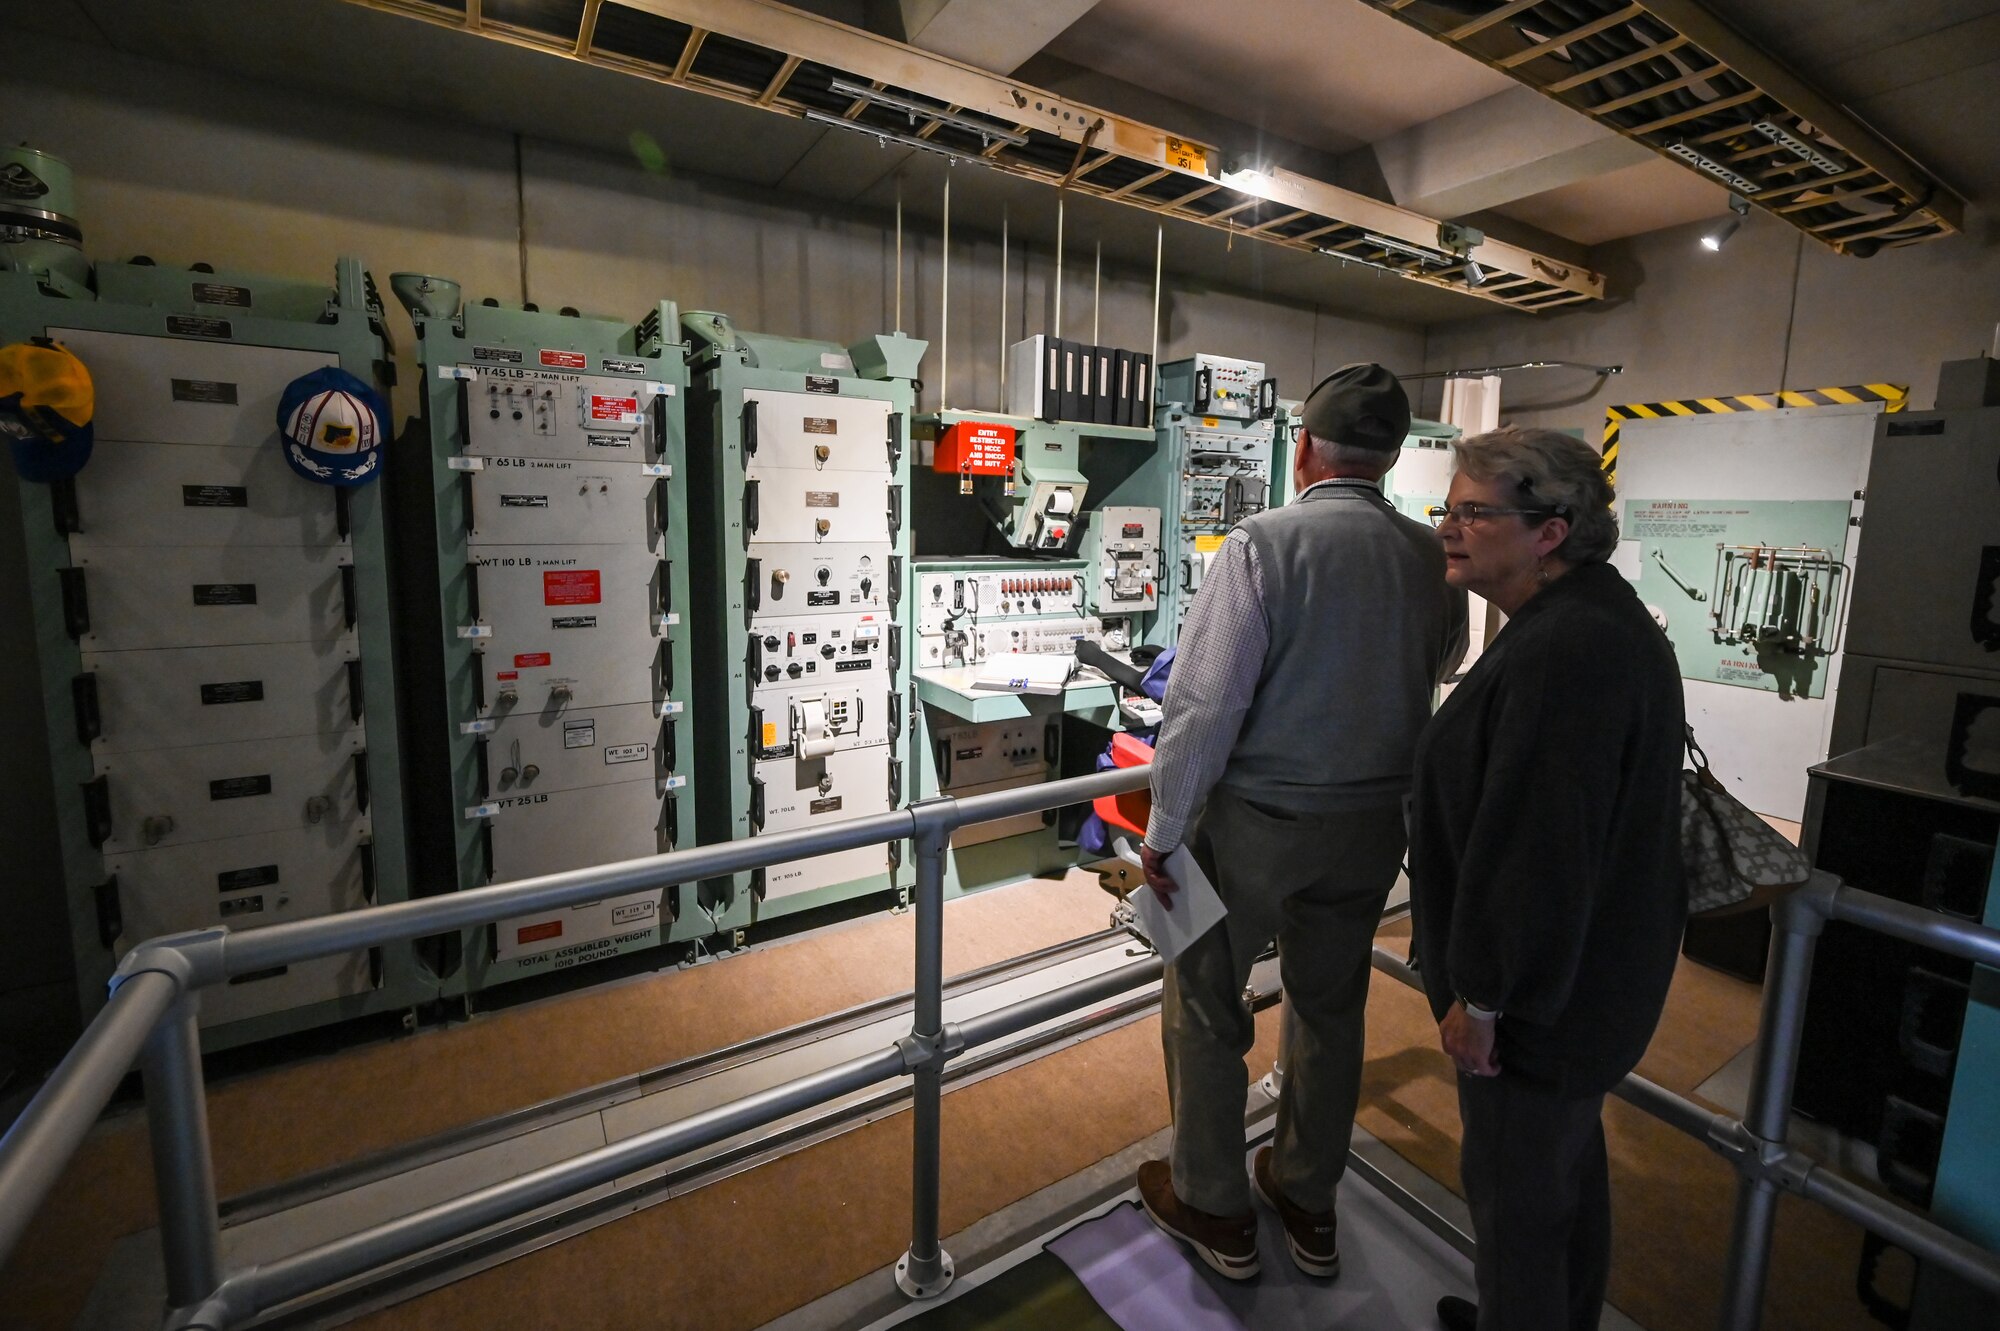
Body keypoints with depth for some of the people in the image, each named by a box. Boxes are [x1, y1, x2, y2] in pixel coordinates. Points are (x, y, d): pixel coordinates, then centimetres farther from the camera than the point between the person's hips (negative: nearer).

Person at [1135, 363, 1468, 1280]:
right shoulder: (1434, 558, -3)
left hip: (1255, 823, -5)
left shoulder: (1264, 543, -18)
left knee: (1205, 1006, 15)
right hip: (1373, 825, 6)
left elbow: (1205, 702, -21)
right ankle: (1308, 1202, 42)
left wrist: (1163, 832, -12)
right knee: (1331, 1007, 22)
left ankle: (1212, 1208, 34)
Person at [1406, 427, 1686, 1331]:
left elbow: (1534, 847, -29)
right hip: (1588, 969, 11)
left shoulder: (1563, 647, -28)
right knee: (1568, 1161, 27)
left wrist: (1482, 996, -19)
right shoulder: (1598, 617, 7)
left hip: (1536, 992, -11)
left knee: (1514, 1188, 9)